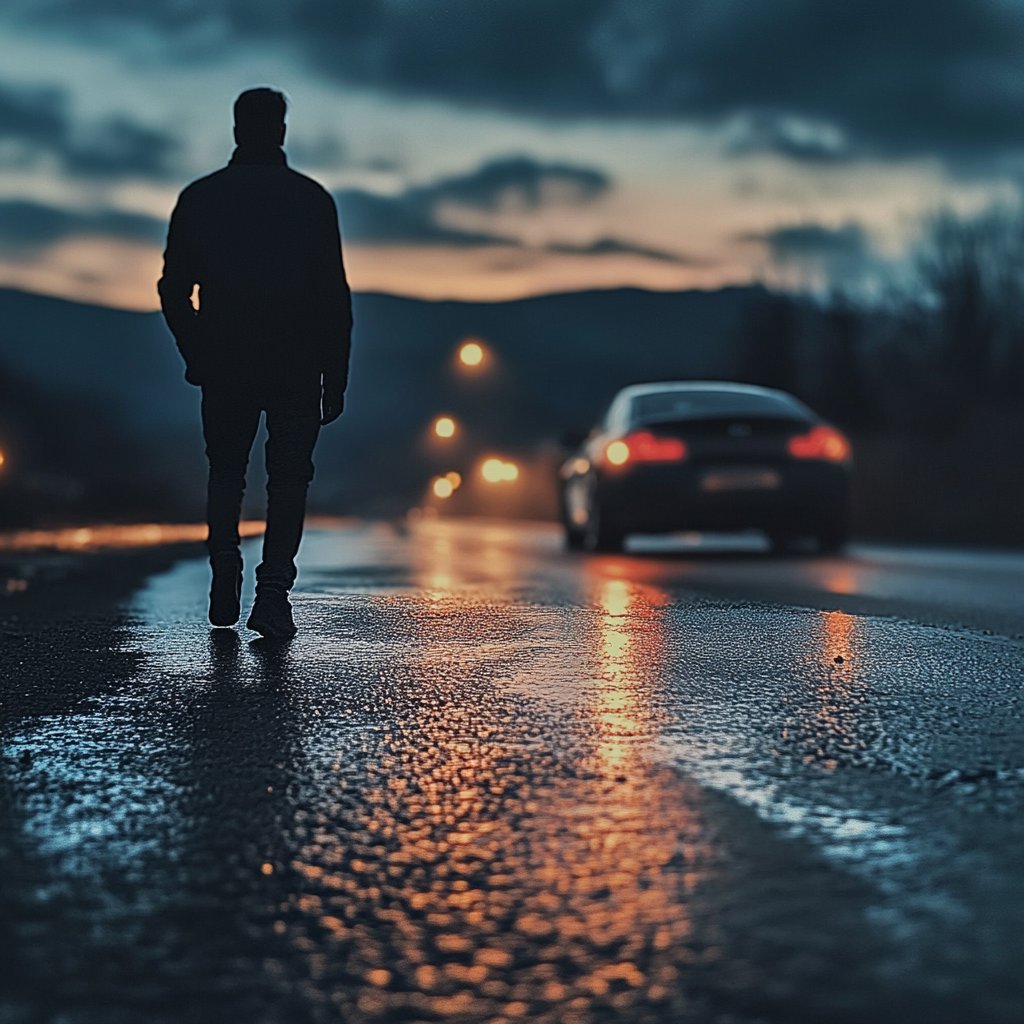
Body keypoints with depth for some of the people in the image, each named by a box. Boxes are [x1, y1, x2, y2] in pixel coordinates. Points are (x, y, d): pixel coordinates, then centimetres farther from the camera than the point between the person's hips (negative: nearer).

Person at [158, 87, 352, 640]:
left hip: (224, 365, 1)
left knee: (226, 470, 19)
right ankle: (273, 594, -5)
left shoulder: (199, 197, 2)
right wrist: (336, 380, 0)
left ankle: (225, 581, 7)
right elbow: (335, 297, -5)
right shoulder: (312, 199, -2)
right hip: (298, 367, -1)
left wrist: (198, 356, 15)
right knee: (288, 479, 7)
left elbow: (173, 290, 3)